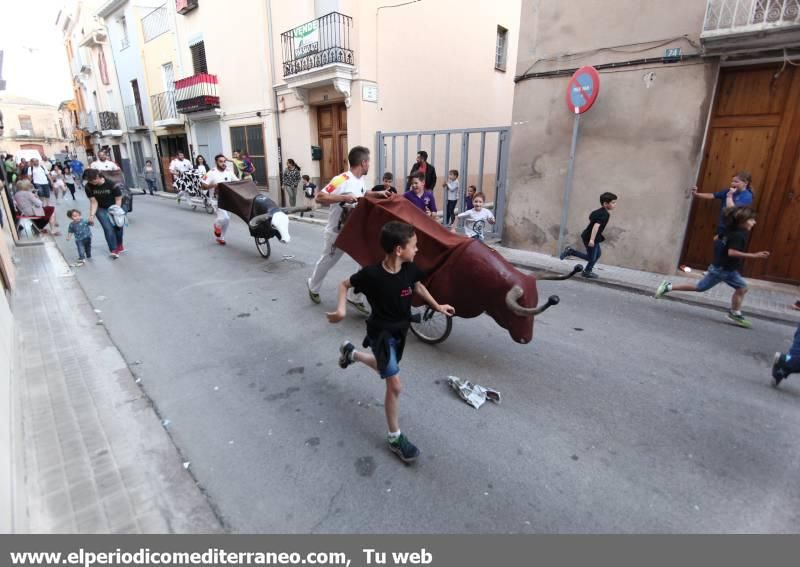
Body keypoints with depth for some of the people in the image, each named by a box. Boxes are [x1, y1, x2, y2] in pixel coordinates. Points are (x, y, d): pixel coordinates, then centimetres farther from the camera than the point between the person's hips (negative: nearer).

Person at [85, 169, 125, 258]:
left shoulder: (112, 184, -24)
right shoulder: (89, 186, -16)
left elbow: (118, 199, -17)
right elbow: (93, 202, -11)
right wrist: (91, 215, -19)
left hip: (115, 207, -1)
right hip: (101, 209, 1)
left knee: (117, 225, 4)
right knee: (108, 228, -14)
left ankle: (119, 246, 29)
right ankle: (113, 250, -14)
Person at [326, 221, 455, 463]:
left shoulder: (410, 268, -11)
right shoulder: (372, 274, -26)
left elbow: (417, 286, 11)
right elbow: (344, 284, -11)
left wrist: (437, 306, 11)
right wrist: (341, 309, -26)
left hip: (400, 329, 7)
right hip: (381, 333, -6)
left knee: (387, 368, 27)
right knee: (395, 385, -6)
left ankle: (350, 352, 51)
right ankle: (395, 438, 14)